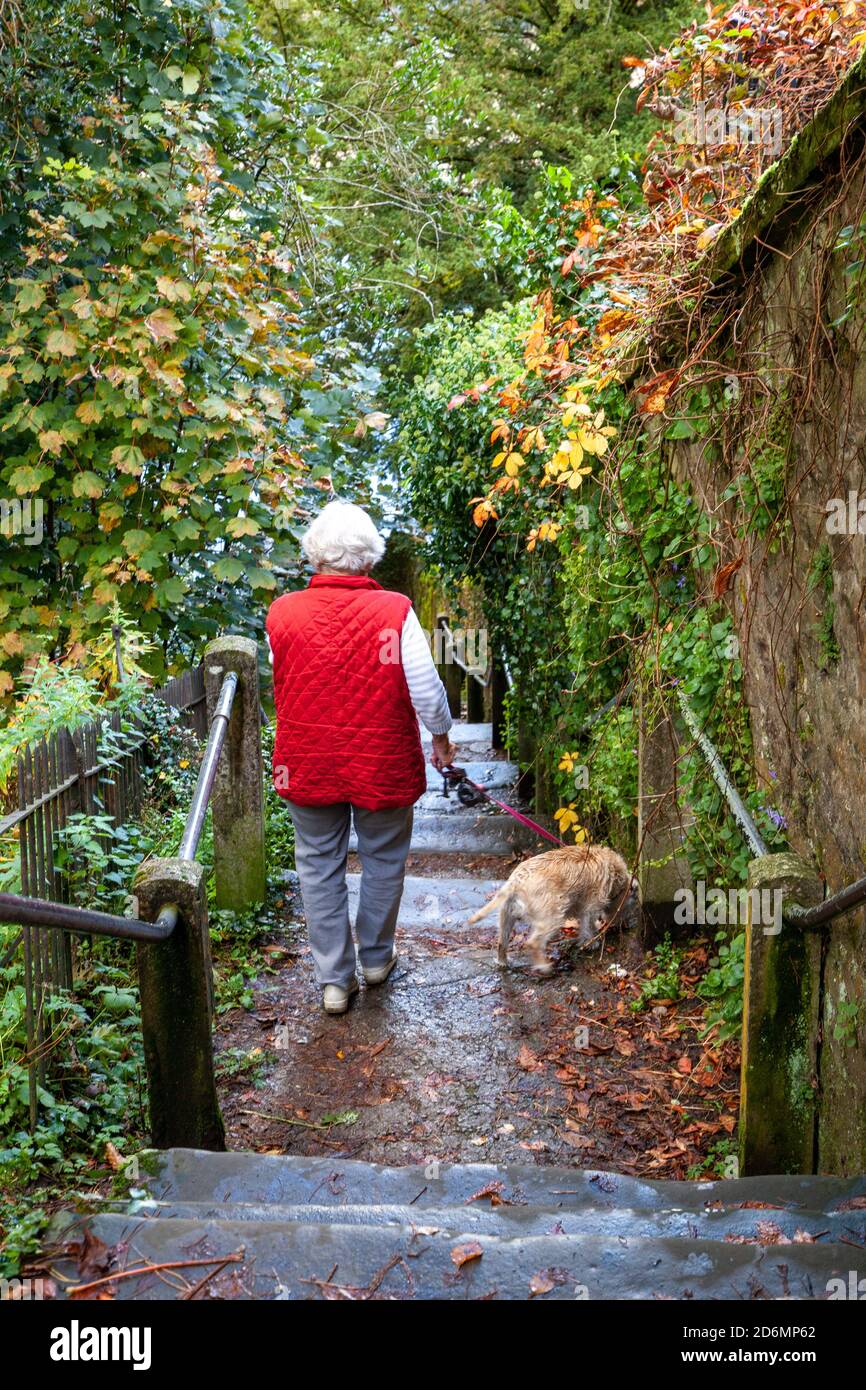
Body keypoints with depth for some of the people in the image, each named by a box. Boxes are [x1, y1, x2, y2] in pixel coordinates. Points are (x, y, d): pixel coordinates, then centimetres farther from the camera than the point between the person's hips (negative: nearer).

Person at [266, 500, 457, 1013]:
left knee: (320, 867, 14)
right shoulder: (395, 611, -16)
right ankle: (377, 957, 36)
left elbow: (280, 686, 3)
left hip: (308, 764, 1)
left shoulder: (282, 612, -9)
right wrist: (442, 738, 4)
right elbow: (426, 686, -13)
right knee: (384, 860, 19)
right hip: (382, 764, -1)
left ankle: (335, 979, 20)